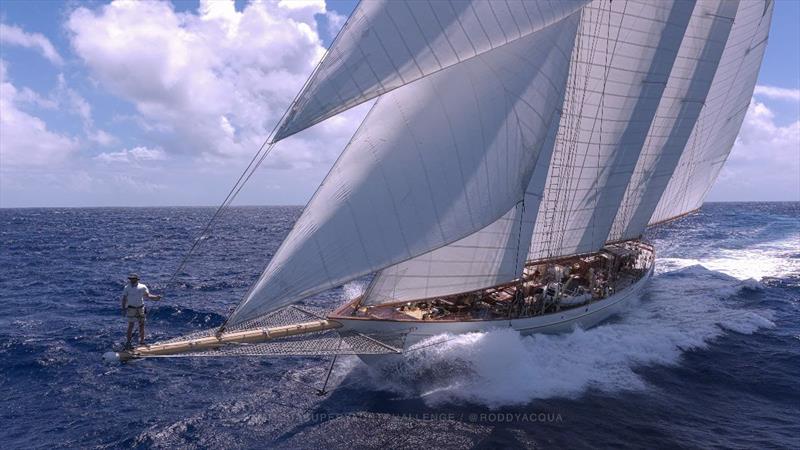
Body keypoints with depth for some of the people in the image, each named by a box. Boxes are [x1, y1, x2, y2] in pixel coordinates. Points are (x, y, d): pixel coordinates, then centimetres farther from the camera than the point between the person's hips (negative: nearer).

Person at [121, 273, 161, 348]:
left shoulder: (142, 287, 1)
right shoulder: (127, 287, -2)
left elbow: (148, 295, 0)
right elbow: (124, 298, 0)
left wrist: (156, 297, -16)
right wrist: (124, 309, -7)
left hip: (141, 308, 2)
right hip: (131, 308, -2)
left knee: (142, 325, 7)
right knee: (131, 325, -2)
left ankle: (142, 341, 19)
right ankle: (128, 342, 7)